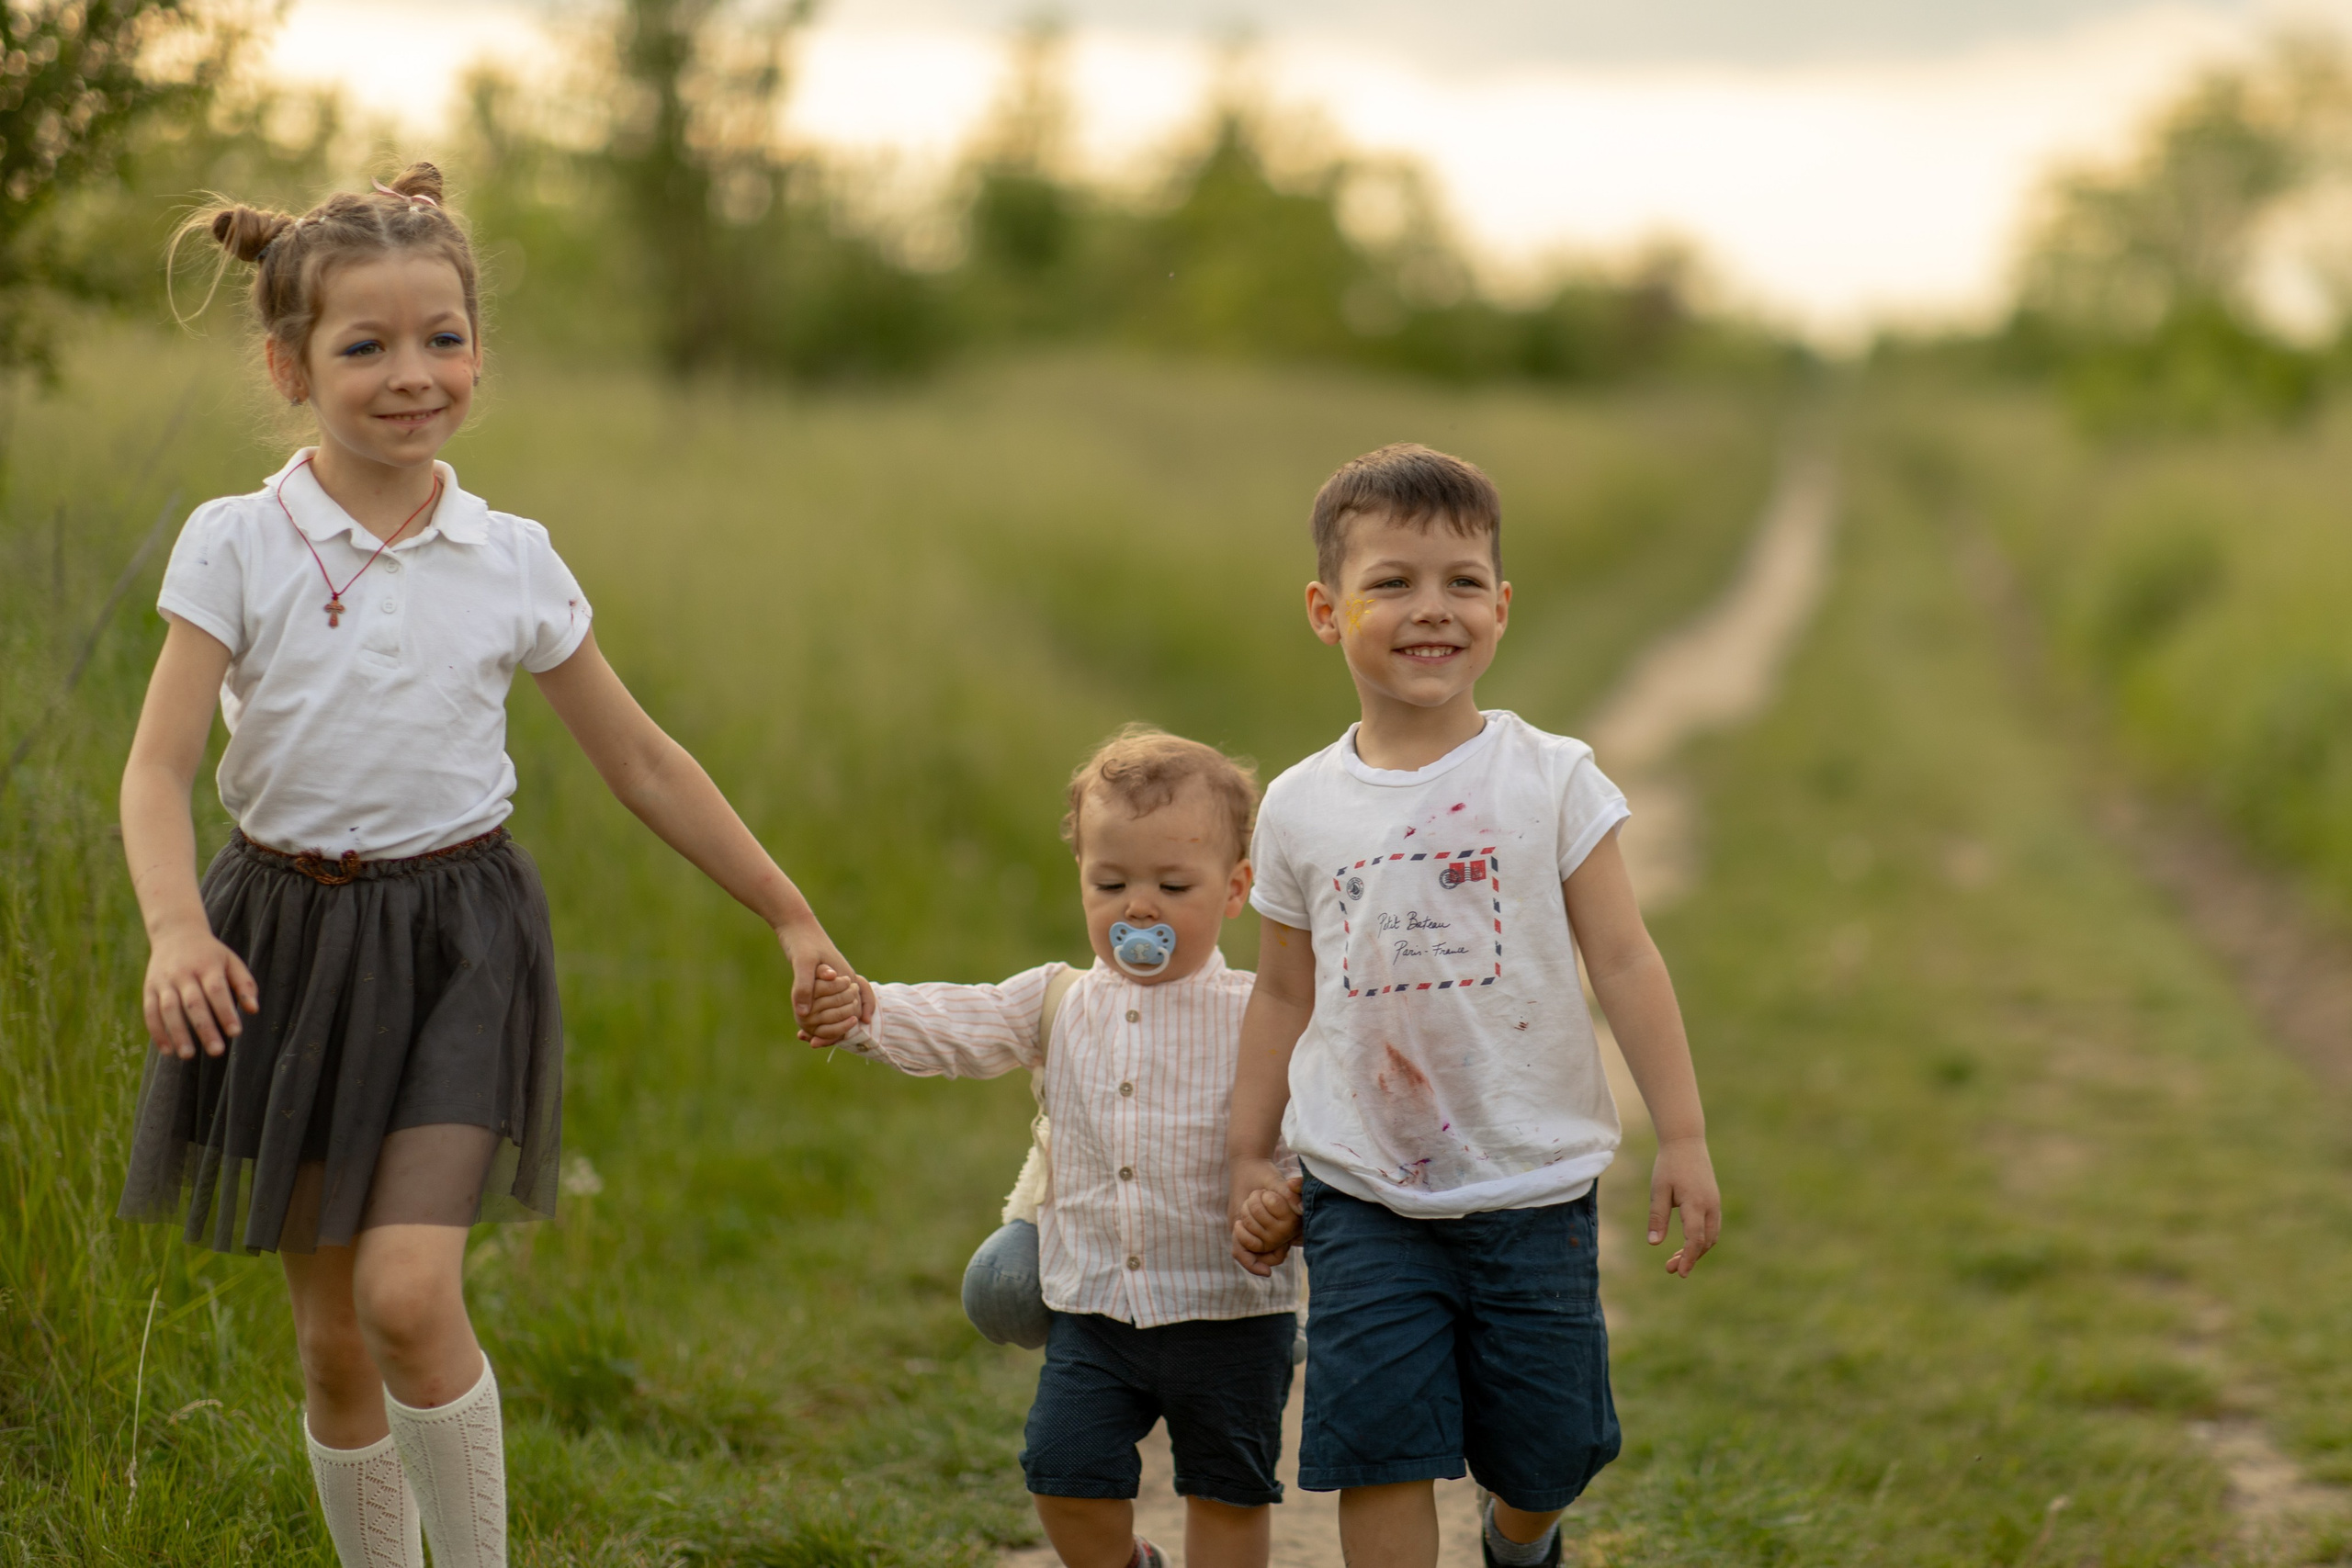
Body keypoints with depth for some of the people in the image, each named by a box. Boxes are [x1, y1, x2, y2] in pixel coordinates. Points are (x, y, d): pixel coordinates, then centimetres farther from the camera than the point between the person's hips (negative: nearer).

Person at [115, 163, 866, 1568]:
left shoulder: (513, 564, 0)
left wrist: (793, 919, 11)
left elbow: (643, 762, 9)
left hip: (458, 938, -1)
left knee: (409, 1293, -19)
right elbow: (159, 771, -12)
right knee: (331, 1335, 6)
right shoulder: (237, 545, -5)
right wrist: (176, 927, -31)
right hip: (289, 938, 1)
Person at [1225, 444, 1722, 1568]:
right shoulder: (1300, 809, 1)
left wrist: (1683, 1139, -6)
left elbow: (1623, 961, -3)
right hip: (1362, 1196, 1)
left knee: (1548, 1449, 10)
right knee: (1379, 1453, -6)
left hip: (1532, 1187, 0)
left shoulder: (1550, 779, -4)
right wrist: (1249, 1163, 11)